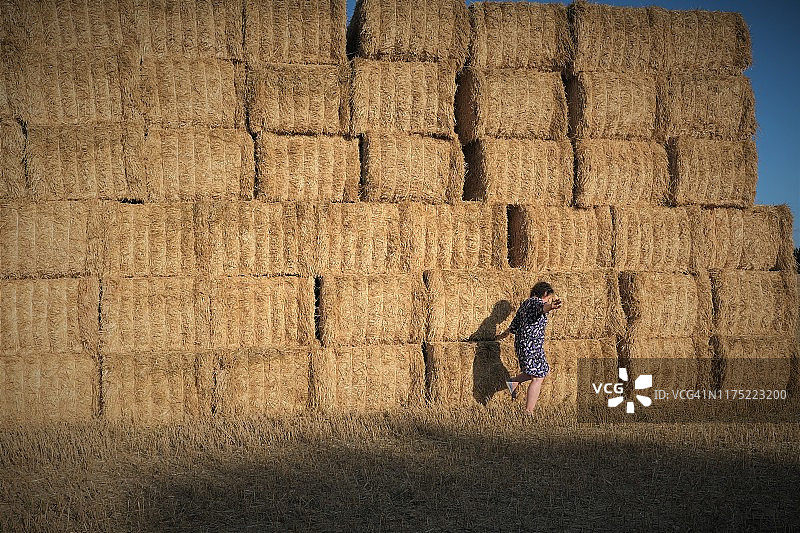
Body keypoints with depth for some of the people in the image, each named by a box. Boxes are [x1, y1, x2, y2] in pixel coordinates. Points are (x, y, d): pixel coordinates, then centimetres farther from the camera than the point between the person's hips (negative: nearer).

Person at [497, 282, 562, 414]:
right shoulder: (536, 302, -11)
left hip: (521, 343, 10)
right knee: (537, 378, -6)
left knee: (544, 370, 22)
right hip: (532, 345, -10)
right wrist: (550, 307, -62)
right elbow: (542, 307, -38)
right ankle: (529, 413, -7)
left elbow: (515, 324, 29)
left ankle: (514, 382, 19)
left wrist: (504, 334, 47)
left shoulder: (525, 303, 17)